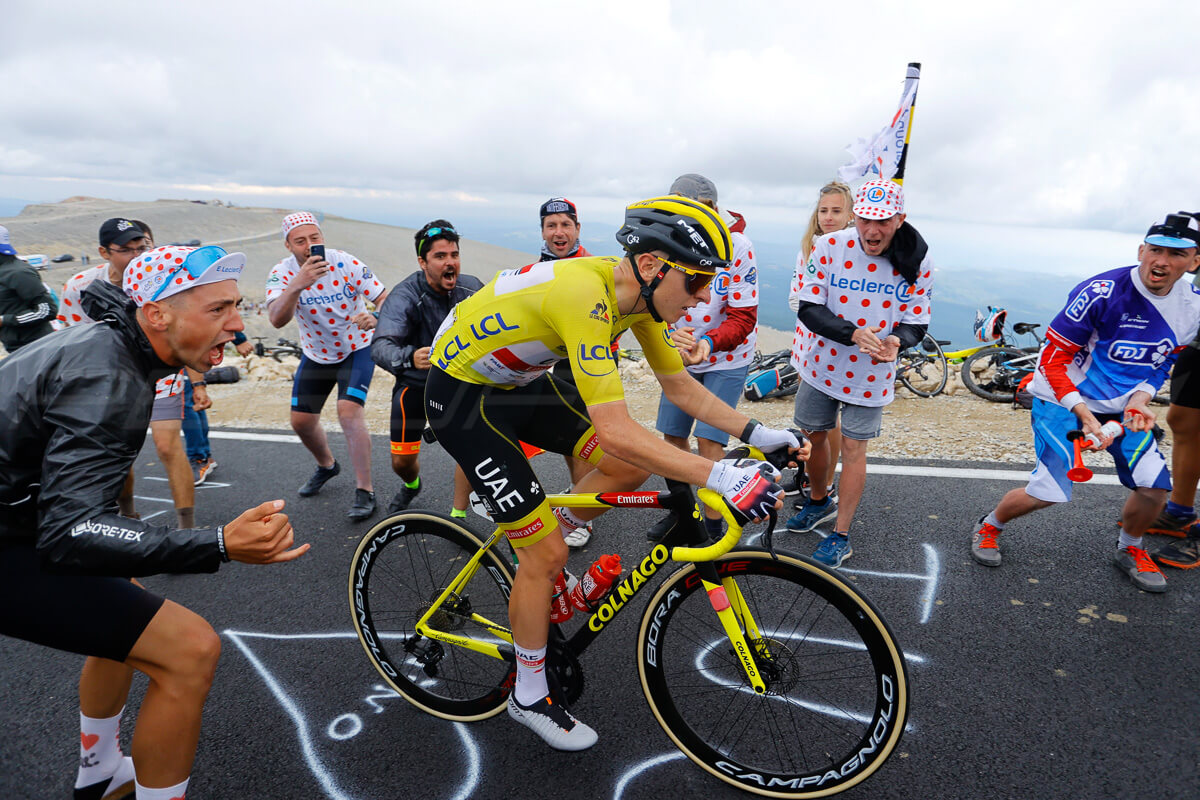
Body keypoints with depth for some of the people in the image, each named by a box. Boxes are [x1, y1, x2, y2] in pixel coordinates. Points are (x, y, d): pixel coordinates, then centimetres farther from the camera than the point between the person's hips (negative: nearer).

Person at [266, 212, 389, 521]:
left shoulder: (347, 264, -22)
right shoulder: (283, 272, -18)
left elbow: (385, 298, -21)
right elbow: (276, 319, -34)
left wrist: (375, 317, -45)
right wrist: (298, 284, -51)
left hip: (356, 348, -3)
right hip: (316, 354, 4)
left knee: (349, 411, -22)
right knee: (301, 421, 7)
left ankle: (365, 492, -11)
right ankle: (327, 466, 39)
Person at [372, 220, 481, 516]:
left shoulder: (471, 288, -12)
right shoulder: (405, 296, -24)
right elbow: (381, 347, -38)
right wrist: (409, 358, -59)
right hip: (416, 384, -1)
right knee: (402, 461, 3)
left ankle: (458, 515, 4)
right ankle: (412, 485, 41)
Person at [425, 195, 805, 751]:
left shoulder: (640, 294, -8)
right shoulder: (585, 293, -35)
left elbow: (680, 385, 2)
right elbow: (615, 432, -40)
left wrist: (754, 433, -7)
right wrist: (720, 477, -39)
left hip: (519, 381, 8)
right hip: (462, 395, -8)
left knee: (630, 468, -1)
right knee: (548, 554, -6)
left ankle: (535, 543, 21)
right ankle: (529, 698, 17)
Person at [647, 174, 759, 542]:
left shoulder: (737, 247, -20)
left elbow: (743, 317, -19)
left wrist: (708, 342, -39)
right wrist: (673, 336, -35)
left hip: (726, 359, -3)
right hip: (681, 353, 4)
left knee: (708, 441, -9)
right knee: (672, 436, 7)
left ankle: (712, 524, 9)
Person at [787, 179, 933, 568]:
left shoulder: (917, 263, -13)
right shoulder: (829, 247, -16)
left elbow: (916, 323, -6)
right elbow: (808, 309, -15)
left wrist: (896, 341, -30)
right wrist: (852, 333, -32)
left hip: (871, 375, -1)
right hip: (823, 364, 1)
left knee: (853, 449, 5)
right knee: (814, 436, 16)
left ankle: (841, 536, 20)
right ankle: (819, 501, 44)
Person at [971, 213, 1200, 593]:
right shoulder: (1101, 292, -24)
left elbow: (1161, 363, 12)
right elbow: (1052, 359, -19)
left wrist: (1140, 398, -9)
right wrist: (1084, 414, -25)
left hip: (1122, 404, 6)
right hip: (1064, 397, -6)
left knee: (1155, 487, -3)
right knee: (1050, 492, -14)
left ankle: (1130, 550, 28)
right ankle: (988, 528, 15)